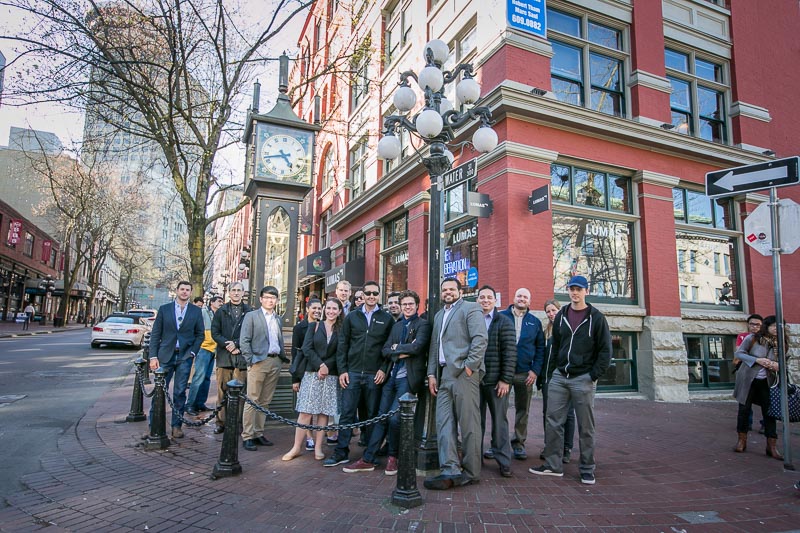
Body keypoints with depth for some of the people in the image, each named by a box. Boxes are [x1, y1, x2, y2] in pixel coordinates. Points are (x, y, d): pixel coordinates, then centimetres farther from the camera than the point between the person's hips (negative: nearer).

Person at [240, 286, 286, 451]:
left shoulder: (278, 319, 17)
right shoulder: (251, 316, 1)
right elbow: (244, 341, -4)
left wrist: (282, 357, 9)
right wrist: (250, 360, -11)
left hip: (275, 362, 5)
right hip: (259, 362, -5)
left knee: (265, 401, 9)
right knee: (252, 401, -4)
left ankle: (258, 433, 17)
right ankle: (247, 436, 3)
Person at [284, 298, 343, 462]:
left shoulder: (342, 331, 5)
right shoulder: (314, 326, 6)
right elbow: (307, 348, -3)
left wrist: (327, 367, -12)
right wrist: (320, 365, -13)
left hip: (331, 376, 0)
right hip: (311, 373, 0)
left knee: (324, 412, 5)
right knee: (305, 411, -1)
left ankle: (318, 448, 13)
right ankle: (297, 447, 8)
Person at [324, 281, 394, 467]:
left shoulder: (387, 319, 4)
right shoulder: (352, 317, 8)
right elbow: (342, 345, 7)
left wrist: (384, 369, -6)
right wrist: (342, 370, 0)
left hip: (375, 375, -1)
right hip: (352, 373, 1)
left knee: (373, 415, 7)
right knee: (346, 413, 3)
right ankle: (341, 452, 11)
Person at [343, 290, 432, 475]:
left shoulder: (423, 324, -1)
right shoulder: (397, 326, 17)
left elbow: (417, 346, -17)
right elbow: (385, 350, 8)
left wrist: (396, 348, -6)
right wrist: (402, 352, -10)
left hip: (408, 378, -6)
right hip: (391, 377, 6)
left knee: (394, 418, -10)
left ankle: (392, 457, 13)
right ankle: (367, 460, 14)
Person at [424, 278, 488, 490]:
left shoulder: (470, 308, 1)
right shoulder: (439, 315, 24)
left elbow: (480, 339, -11)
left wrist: (469, 366, -15)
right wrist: (432, 373, 13)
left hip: (463, 374, -8)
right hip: (444, 376, 8)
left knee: (469, 425, -1)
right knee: (444, 423, 1)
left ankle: (471, 473, 9)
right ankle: (451, 471, 3)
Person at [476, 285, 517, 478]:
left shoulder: (504, 322, 0)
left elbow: (510, 352, -5)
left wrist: (505, 379, -11)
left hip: (496, 381, -2)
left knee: (499, 420, 5)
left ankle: (504, 461, 15)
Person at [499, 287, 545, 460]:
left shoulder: (535, 322, 8)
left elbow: (540, 348, 7)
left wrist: (536, 370, -3)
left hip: (525, 373, 2)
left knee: (522, 410, 8)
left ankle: (519, 443, 19)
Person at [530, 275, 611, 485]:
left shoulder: (596, 318, -2)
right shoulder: (561, 316, 10)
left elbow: (605, 350, -3)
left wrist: (594, 376, -9)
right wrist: (558, 367, 7)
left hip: (583, 379, -4)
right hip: (559, 377, 4)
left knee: (585, 427, 5)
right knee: (553, 422, 4)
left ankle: (587, 469, 17)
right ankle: (553, 465, 14)